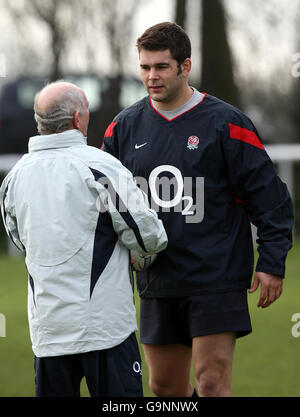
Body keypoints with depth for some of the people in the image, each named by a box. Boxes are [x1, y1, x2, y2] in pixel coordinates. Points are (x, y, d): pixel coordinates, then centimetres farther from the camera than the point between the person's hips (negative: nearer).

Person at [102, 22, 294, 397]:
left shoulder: (224, 123, -5)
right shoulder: (125, 127, 7)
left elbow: (269, 195, -3)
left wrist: (272, 263, -8)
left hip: (217, 278, -5)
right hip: (157, 282, 5)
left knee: (212, 382, -11)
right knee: (165, 386, 9)